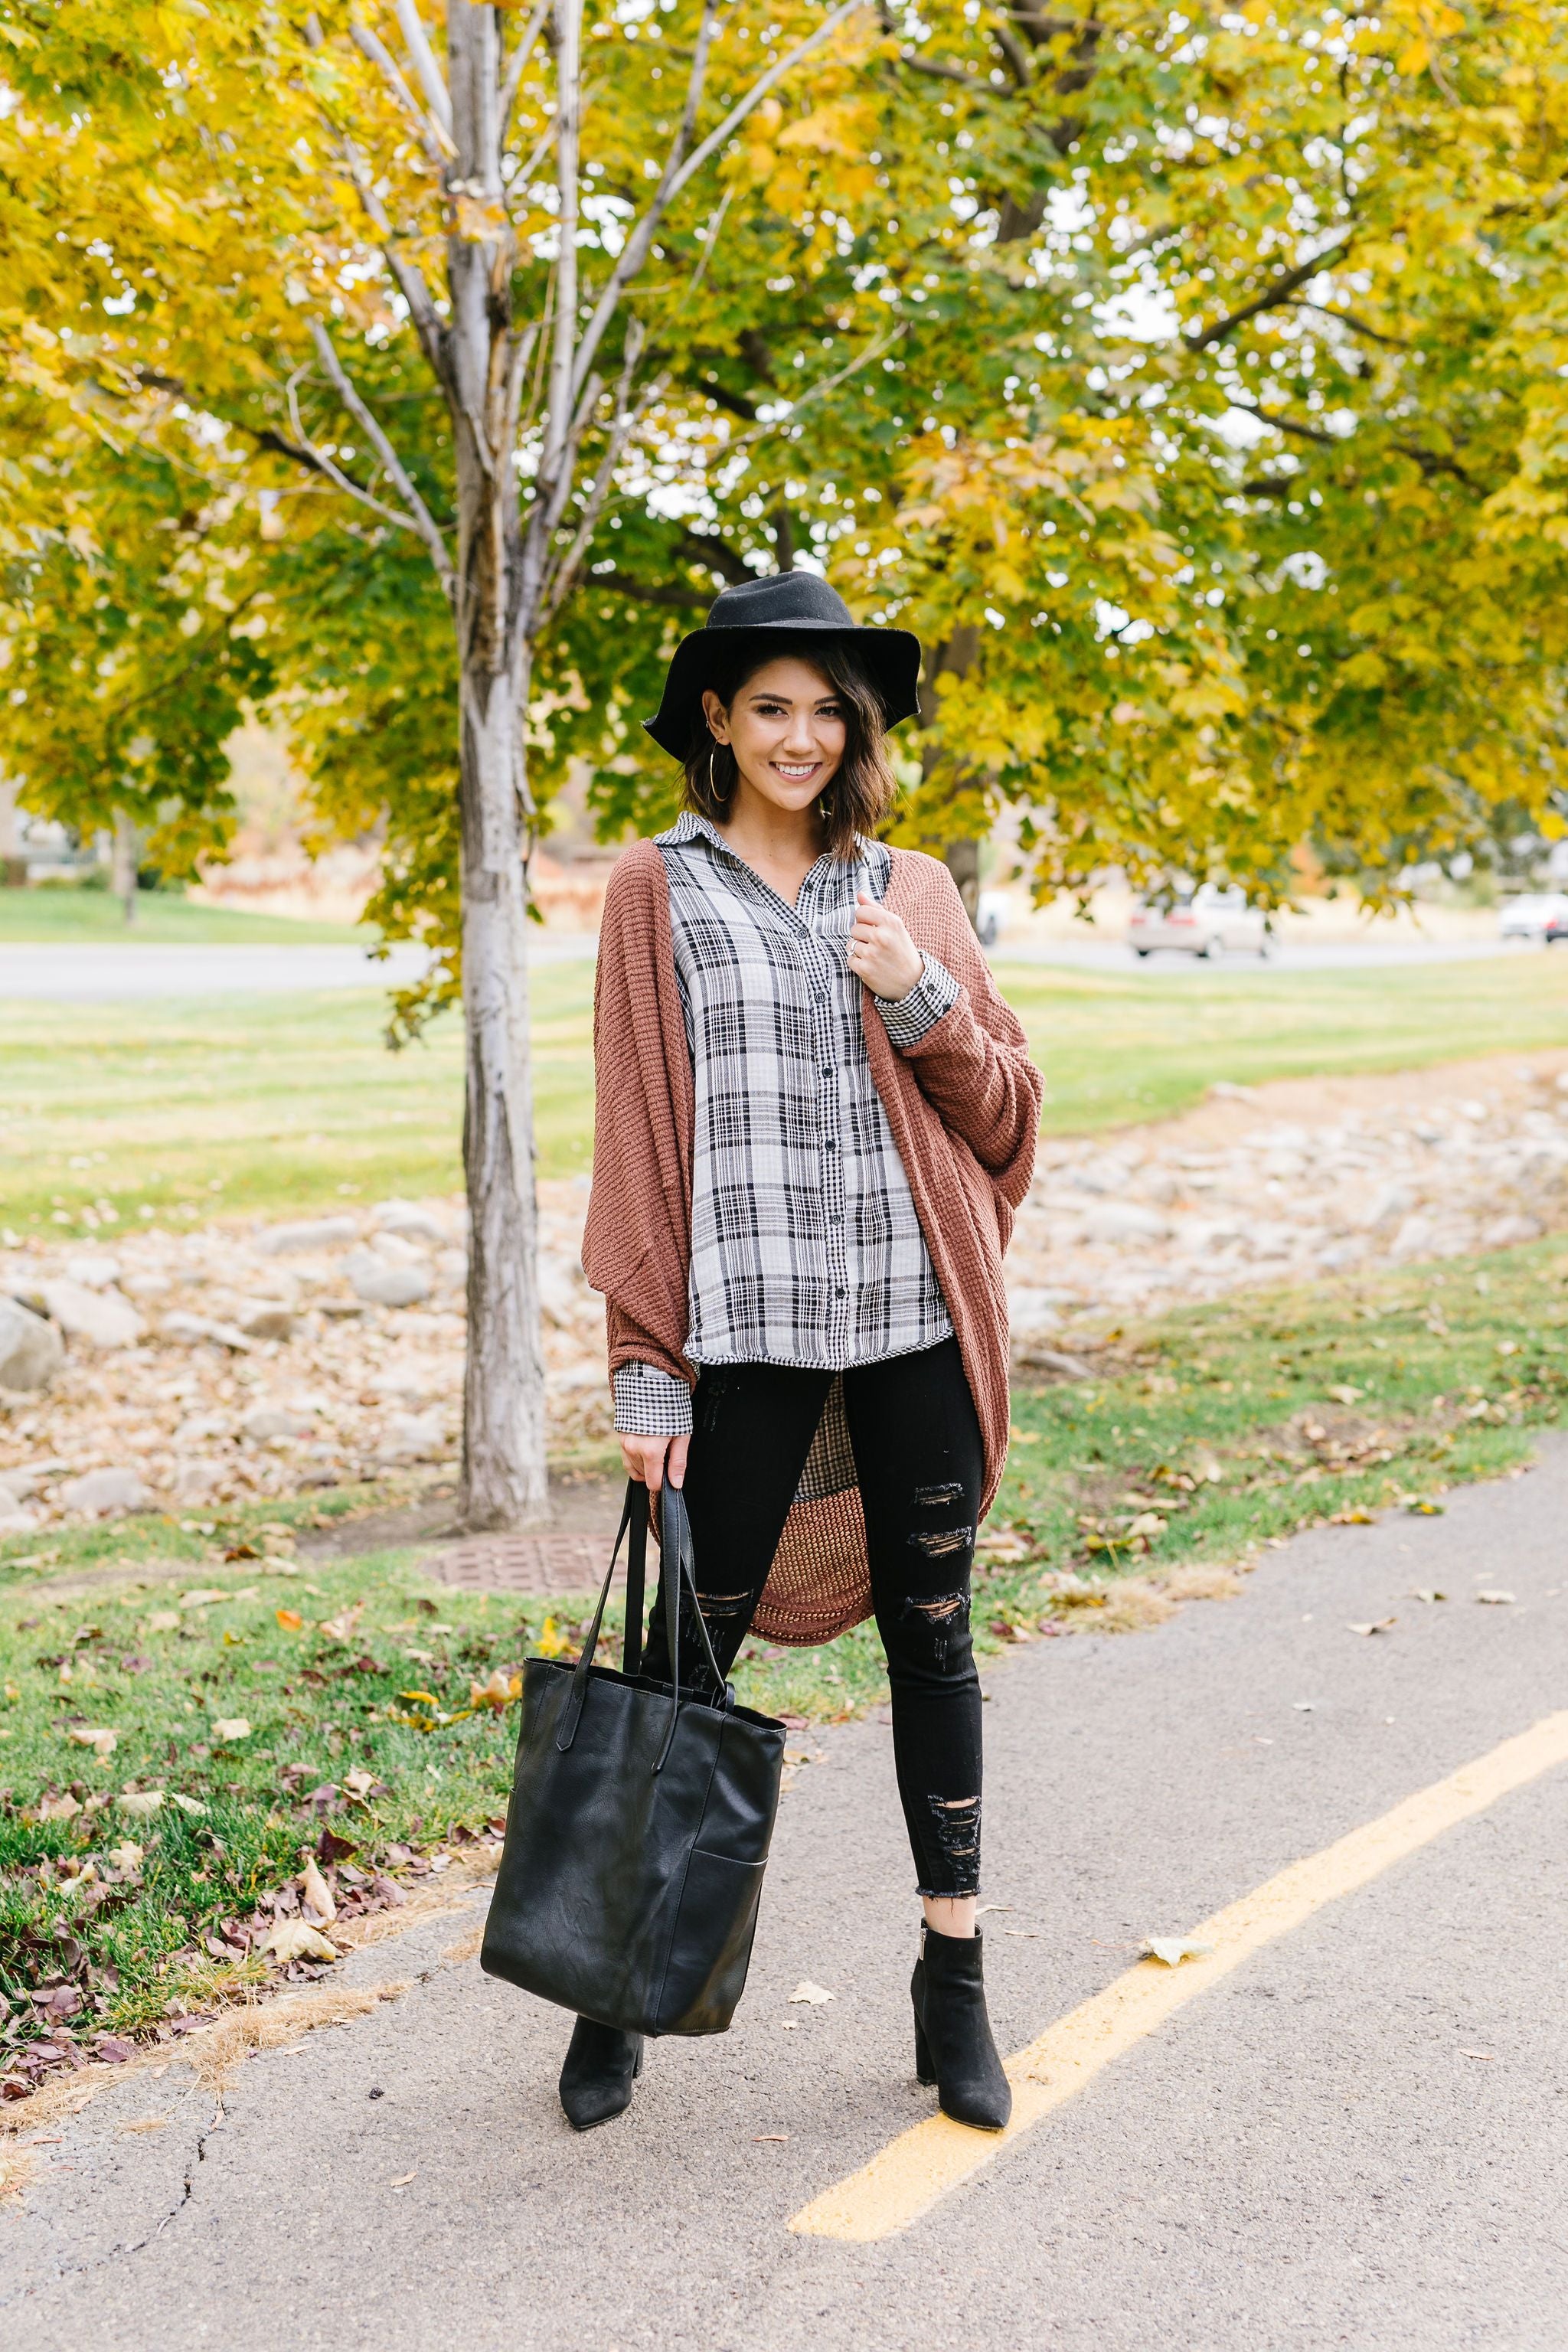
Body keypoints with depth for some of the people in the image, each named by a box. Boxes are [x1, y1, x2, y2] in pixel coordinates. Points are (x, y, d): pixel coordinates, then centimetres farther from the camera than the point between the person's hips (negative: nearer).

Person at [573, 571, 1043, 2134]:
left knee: (932, 1636, 9)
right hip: (746, 1326, -2)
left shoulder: (914, 892, 11)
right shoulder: (659, 891, 4)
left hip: (914, 1316, 3)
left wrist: (921, 1002, -7)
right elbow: (634, 1134, 0)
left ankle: (953, 1979, 21)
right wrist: (644, 1364, -5)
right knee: (693, 1647, 3)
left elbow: (1007, 1110, 11)